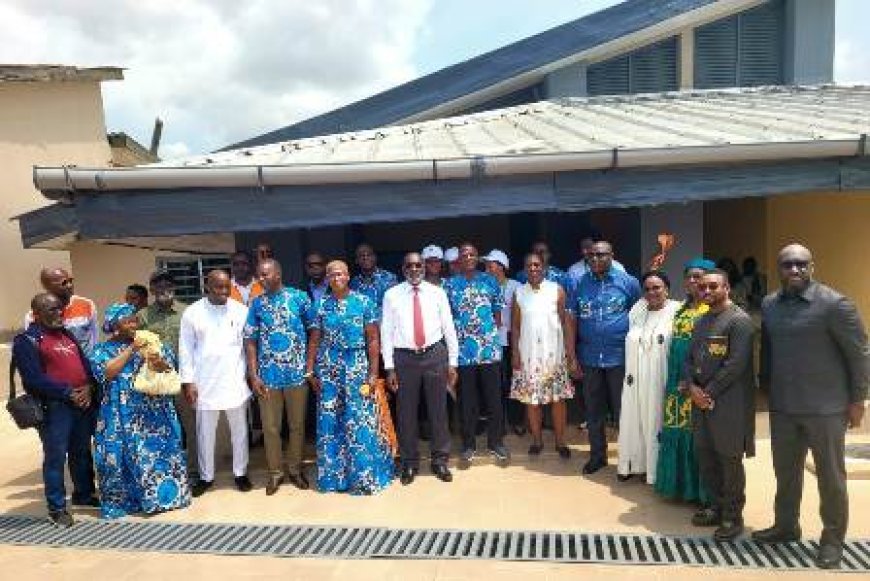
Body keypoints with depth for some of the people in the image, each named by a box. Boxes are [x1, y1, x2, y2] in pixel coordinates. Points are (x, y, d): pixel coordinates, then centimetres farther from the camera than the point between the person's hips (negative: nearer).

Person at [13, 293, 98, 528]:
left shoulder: (67, 335, 16)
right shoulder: (26, 340, -7)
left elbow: (85, 363, 16)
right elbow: (34, 380, -15)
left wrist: (89, 387, -3)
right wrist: (68, 393, -16)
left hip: (83, 403, 7)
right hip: (54, 407, -7)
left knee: (82, 452, 17)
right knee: (56, 457, -1)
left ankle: (84, 495, 31)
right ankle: (57, 507, 10)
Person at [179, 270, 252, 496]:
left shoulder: (240, 310, -2)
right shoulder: (192, 312, -2)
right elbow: (186, 349, 0)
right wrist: (188, 381, -4)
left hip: (235, 381, 0)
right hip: (205, 382, 0)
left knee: (239, 429, 12)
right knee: (205, 432, 11)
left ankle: (240, 472, 27)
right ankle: (206, 476, 26)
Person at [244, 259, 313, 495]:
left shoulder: (299, 297, -2)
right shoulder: (257, 304, 3)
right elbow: (250, 341, 3)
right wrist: (253, 375, -4)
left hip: (297, 373, -1)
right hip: (268, 375, 1)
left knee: (297, 425, 10)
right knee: (270, 427, 8)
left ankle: (295, 469, 26)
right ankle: (275, 472, 23)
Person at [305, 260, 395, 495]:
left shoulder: (363, 302, -1)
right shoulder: (321, 305, 5)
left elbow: (373, 340, -2)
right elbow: (314, 340, 8)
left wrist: (373, 373, -6)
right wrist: (310, 371, 3)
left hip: (357, 366, -2)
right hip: (328, 368, 2)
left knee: (360, 421, 0)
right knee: (329, 422, 7)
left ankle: (364, 475, 14)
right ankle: (333, 473, 23)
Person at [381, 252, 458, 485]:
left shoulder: (437, 293, 3)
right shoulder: (392, 295, 0)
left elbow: (449, 328, 5)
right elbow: (386, 332, 0)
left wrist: (452, 362, 3)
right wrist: (389, 367, -3)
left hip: (435, 354, 1)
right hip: (404, 357, 0)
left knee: (438, 410, 8)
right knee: (406, 412, 8)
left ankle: (440, 461, 25)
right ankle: (409, 463, 25)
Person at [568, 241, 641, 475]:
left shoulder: (628, 282, -3)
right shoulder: (580, 284, 4)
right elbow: (572, 320, 4)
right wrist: (572, 355, 0)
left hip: (619, 358, -2)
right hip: (589, 359, 3)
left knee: (623, 410, 8)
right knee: (593, 411, 13)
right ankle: (597, 455, 28)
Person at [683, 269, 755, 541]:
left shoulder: (740, 320, -10)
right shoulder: (701, 321, 15)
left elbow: (736, 364, -17)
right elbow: (690, 359, 13)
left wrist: (709, 392, -14)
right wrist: (692, 387, -4)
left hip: (729, 403, -7)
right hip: (702, 401, 7)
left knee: (729, 458, 3)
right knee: (704, 455, 12)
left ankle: (733, 516, 17)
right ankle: (718, 506, 29)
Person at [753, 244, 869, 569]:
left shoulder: (834, 304, -12)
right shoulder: (769, 305, 3)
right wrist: (766, 389, 12)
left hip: (825, 408, -5)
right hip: (782, 407, 5)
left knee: (830, 476, 9)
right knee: (785, 470, 17)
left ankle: (832, 540, 25)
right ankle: (786, 526, 35)